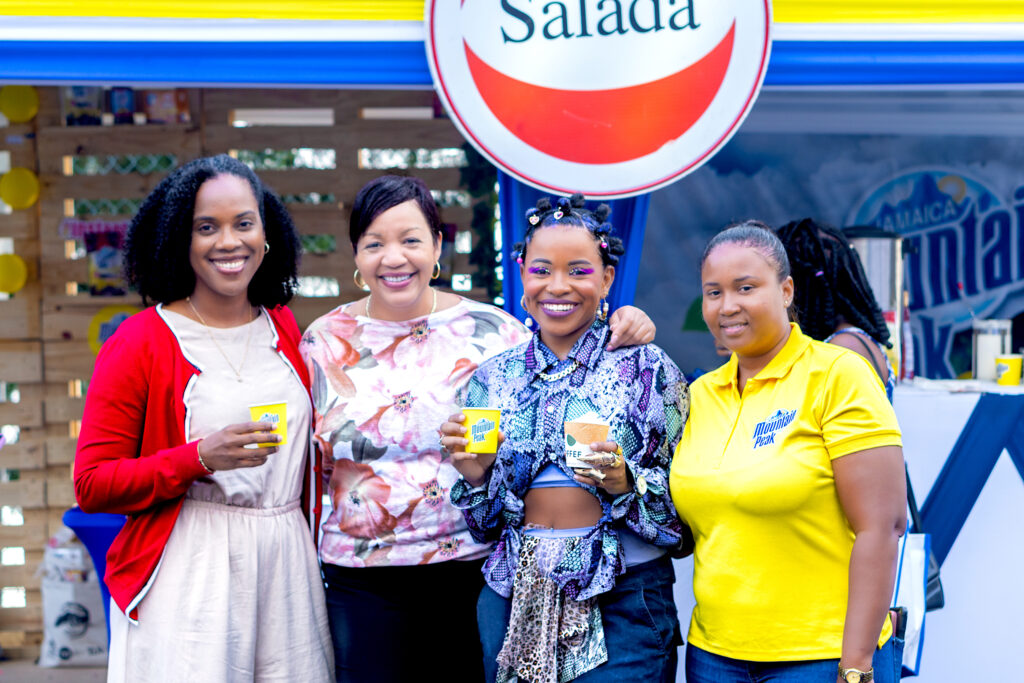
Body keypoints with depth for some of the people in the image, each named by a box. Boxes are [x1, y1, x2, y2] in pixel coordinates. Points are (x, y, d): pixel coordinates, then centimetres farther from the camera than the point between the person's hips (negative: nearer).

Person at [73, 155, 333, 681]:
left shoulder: (284, 329, 12)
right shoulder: (140, 342, -3)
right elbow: (92, 485, -7)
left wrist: (318, 553, 18)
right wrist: (201, 459, -18)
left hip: (288, 566, 4)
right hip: (188, 574, -4)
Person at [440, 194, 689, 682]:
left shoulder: (646, 369, -2)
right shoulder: (493, 379, 8)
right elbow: (483, 526, 13)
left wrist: (625, 484, -21)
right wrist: (474, 476, -7)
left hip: (621, 596, -3)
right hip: (514, 601, 3)